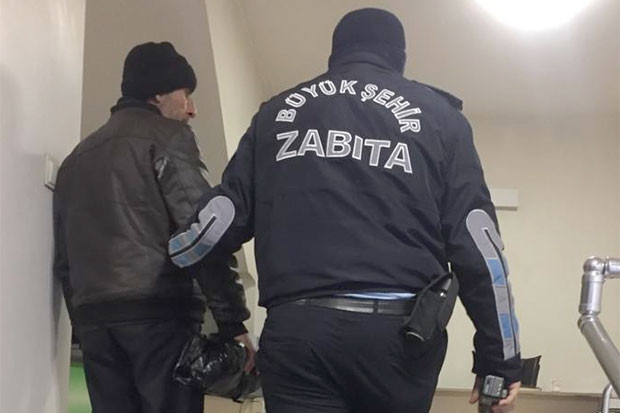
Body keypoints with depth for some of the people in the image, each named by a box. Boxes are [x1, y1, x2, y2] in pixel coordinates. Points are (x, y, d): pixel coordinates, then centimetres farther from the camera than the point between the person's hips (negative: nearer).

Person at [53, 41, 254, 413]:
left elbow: (64, 257, 21)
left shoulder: (79, 155, 25)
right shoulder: (167, 136, 3)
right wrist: (233, 320, -12)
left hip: (94, 319, 7)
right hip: (159, 312, -7)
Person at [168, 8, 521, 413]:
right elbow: (473, 236, 2)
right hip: (401, 331, 0)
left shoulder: (279, 110, 18)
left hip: (298, 327, 1)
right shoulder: (436, 113, 11)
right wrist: (500, 358, 4)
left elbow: (226, 214, 13)